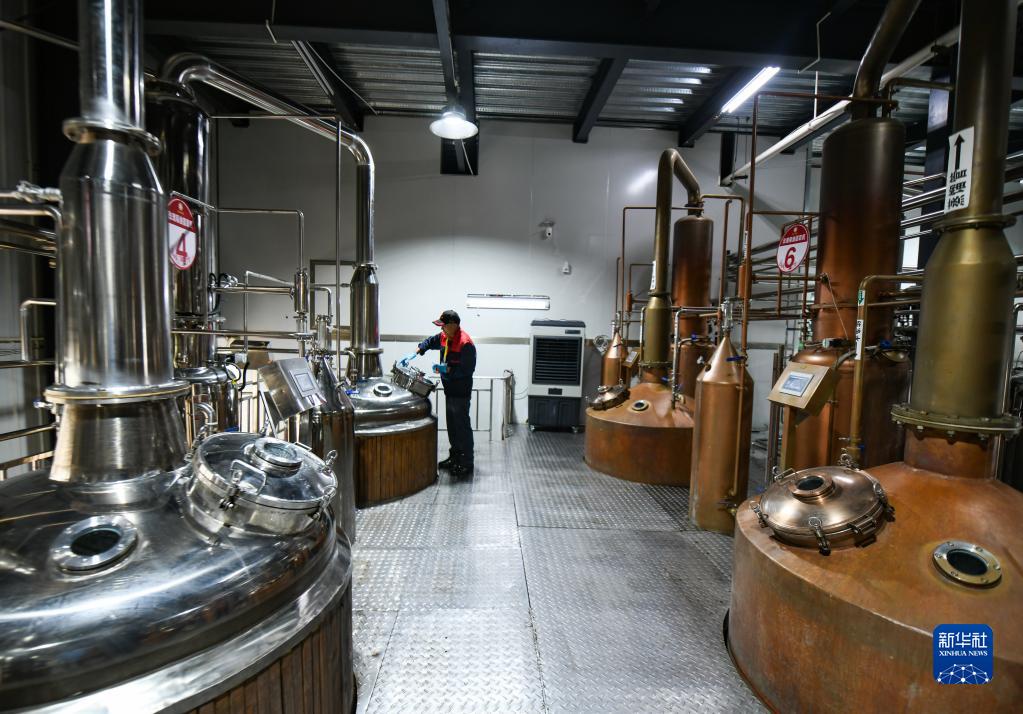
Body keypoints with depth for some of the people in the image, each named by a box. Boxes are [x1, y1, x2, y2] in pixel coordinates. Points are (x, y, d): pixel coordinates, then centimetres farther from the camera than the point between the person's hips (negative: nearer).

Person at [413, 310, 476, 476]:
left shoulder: (465, 343, -22)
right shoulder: (445, 336, 6)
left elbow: (468, 369, -23)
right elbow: (431, 341, 24)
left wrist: (448, 370, -26)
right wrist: (419, 349, 9)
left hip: (461, 393, -9)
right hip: (450, 390, 9)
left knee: (462, 427, -3)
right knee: (451, 425, 18)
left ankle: (466, 464, 6)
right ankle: (454, 457, 32)